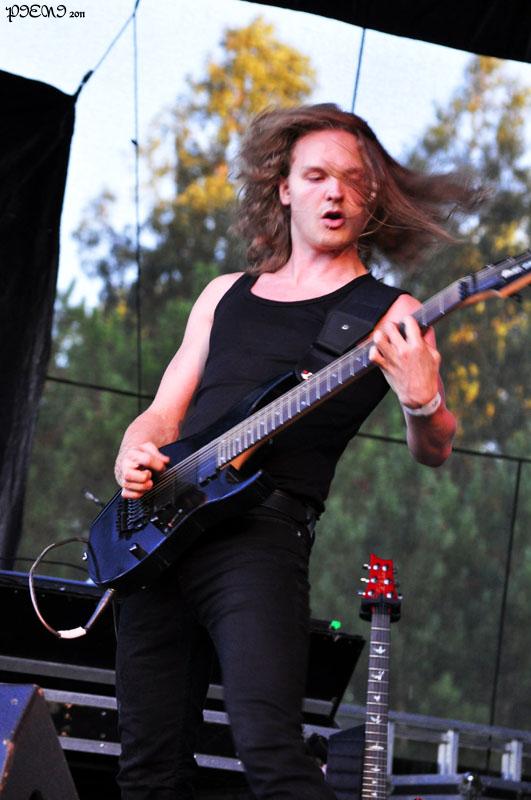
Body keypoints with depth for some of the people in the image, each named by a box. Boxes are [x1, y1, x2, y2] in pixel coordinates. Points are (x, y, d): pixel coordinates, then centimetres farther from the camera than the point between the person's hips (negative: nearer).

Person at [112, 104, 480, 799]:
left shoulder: (387, 314, 6)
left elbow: (433, 452, -3)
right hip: (160, 530, 5)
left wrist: (421, 402, -26)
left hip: (262, 532, -5)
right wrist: (136, 456, -1)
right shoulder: (226, 295, 22)